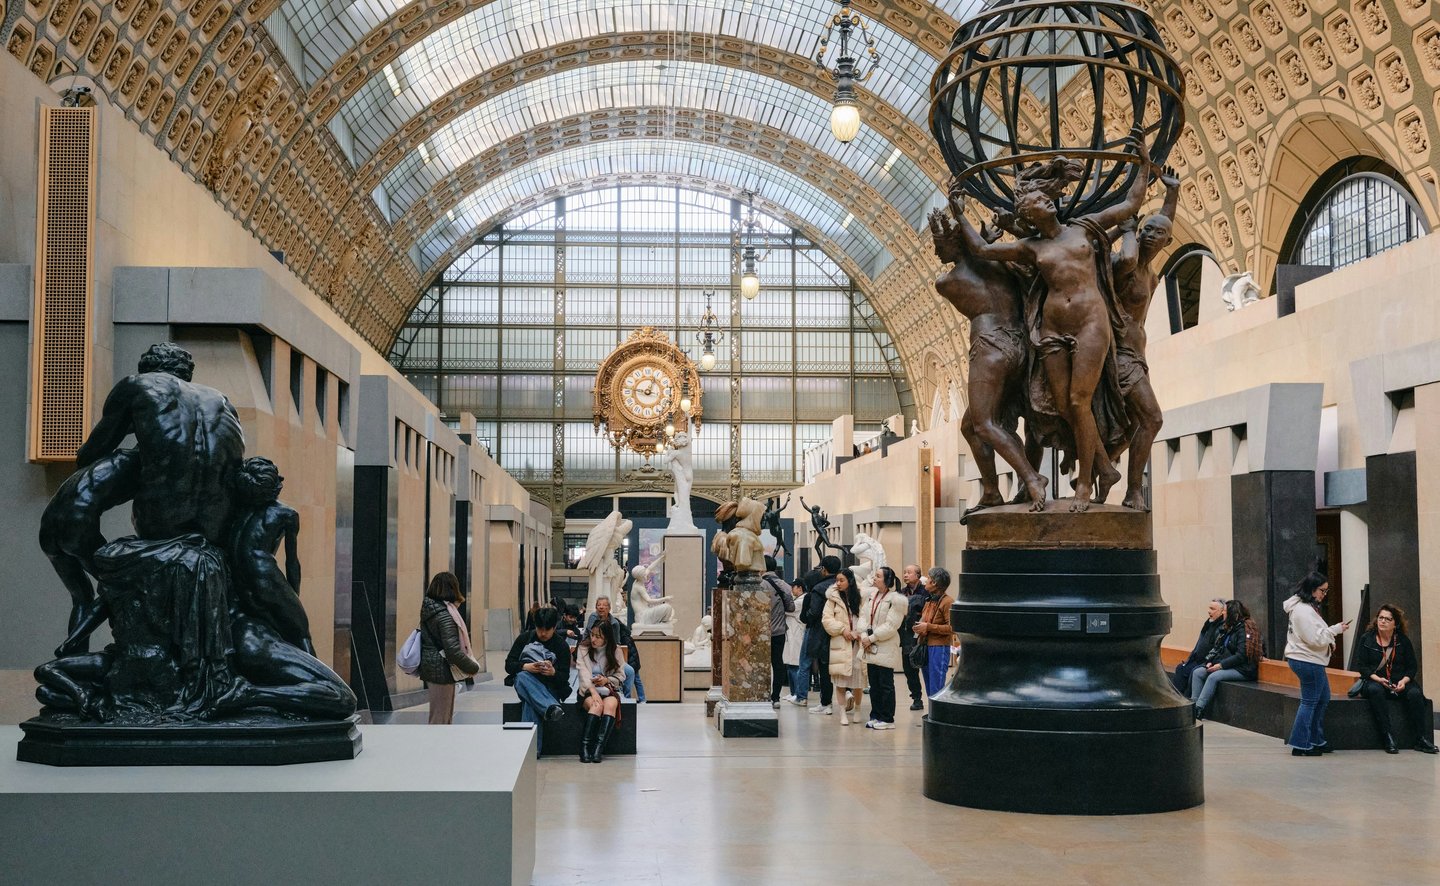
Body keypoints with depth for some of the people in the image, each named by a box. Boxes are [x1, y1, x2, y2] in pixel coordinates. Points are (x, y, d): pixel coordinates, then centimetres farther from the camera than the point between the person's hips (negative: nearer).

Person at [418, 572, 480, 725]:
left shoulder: (428, 610, 8)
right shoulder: (444, 615, -20)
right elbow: (453, 650, -25)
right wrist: (473, 667, -12)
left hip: (430, 666, 9)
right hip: (442, 671, -9)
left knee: (446, 718, 20)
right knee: (440, 720, -3)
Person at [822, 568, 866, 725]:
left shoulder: (861, 596, 3)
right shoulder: (833, 598, 2)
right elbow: (826, 619, -2)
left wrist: (860, 632, -10)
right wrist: (842, 629, -12)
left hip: (858, 642, 0)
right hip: (840, 643, 0)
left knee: (858, 677, 2)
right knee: (840, 679, -1)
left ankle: (857, 709, 24)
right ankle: (843, 713, 6)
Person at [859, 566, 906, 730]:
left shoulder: (896, 600, -12)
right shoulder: (872, 595, 11)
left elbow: (891, 626, -16)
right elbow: (863, 615, 7)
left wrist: (872, 638, -15)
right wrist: (864, 635, -9)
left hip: (886, 649, -7)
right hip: (871, 648, 7)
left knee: (886, 684, 0)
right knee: (874, 684, 12)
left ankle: (887, 719, 7)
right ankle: (876, 716, 20)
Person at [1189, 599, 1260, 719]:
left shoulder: (1244, 629, -12)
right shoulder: (1227, 627, 16)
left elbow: (1241, 656, -20)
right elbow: (1218, 649, 18)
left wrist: (1221, 665, -19)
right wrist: (1211, 662, 0)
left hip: (1241, 669, -9)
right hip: (1226, 665, 9)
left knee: (1214, 677, -30)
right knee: (1197, 672, -8)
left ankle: (1198, 709, -30)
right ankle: (1193, 704, -18)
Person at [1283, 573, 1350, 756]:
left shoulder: (1308, 607, 13)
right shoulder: (1303, 610, -21)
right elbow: (1315, 638, -24)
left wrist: (1329, 640, 7)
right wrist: (1336, 629, -17)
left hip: (1310, 660, 11)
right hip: (1308, 662, -11)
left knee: (1323, 698, 18)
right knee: (1310, 702, -5)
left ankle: (1316, 741, 25)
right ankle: (1300, 746, -1)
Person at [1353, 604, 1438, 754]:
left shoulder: (1403, 640, 7)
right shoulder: (1366, 639, 2)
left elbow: (1413, 666, 7)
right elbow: (1361, 665, -2)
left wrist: (1404, 681, -13)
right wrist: (1378, 679, -18)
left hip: (1399, 682, 2)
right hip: (1373, 681, -2)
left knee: (1415, 693, -30)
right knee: (1375, 690, -38)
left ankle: (1422, 739, -25)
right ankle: (1388, 738, -39)